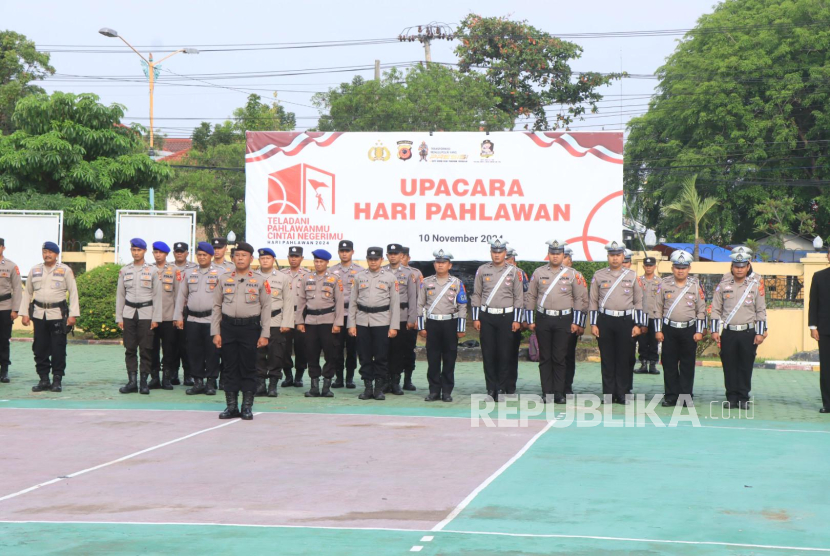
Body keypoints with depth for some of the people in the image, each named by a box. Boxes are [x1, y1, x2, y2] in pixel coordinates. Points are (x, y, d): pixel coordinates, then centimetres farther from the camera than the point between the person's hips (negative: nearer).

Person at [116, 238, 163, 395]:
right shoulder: (124, 271, 9)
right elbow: (120, 295, 11)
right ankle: (131, 381, 4)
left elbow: (157, 295, 2)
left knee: (146, 349, -3)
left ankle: (144, 382, 2)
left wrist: (156, 318, -4)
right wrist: (119, 318, 5)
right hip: (129, 313, 2)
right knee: (130, 349, 1)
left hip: (146, 313, -2)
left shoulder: (152, 271, 3)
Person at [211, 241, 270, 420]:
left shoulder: (260, 280, 4)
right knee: (230, 368, 4)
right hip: (228, 327, 2)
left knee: (249, 369, 2)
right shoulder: (224, 279, 9)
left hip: (250, 327, -2)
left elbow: (266, 308, 2)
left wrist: (264, 335, -3)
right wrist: (215, 333, 3)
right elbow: (217, 306, 10)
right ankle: (231, 406, 10)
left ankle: (247, 407, 9)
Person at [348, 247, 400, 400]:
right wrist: (351, 324, 4)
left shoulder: (390, 278, 5)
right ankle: (367, 387, 11)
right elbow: (353, 302, 10)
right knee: (364, 356, 3)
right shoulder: (358, 277, 10)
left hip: (382, 322, -2)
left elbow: (395, 303, 3)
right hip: (362, 322, 2)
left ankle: (379, 389, 6)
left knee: (381, 357, -1)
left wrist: (394, 326, -3)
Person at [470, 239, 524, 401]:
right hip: (486, 317, 1)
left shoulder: (514, 271, 3)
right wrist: (475, 318, 2)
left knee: (504, 354, 0)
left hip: (506, 317, -1)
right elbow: (476, 295, 8)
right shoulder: (482, 271, 5)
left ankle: (502, 389, 7)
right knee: (488, 354, 2)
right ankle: (491, 389, 8)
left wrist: (517, 320, -2)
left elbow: (519, 297, 3)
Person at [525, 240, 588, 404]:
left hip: (564, 320, -1)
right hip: (543, 319, 1)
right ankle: (547, 393, 6)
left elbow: (581, 299, 2)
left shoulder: (573, 274, 3)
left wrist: (577, 323, -3)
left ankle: (559, 393, 5)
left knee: (560, 358, -1)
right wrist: (530, 320, 4)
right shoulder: (538, 273, 7)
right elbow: (530, 297, 9)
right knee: (545, 358, 2)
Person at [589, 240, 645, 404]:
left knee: (624, 359, 1)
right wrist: (593, 324, 0)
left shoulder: (632, 276, 6)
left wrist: (637, 325, 0)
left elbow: (639, 302, 7)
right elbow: (593, 301, 8)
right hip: (605, 321, 0)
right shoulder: (598, 275, 6)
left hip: (626, 321, 0)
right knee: (607, 359, 2)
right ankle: (608, 394, 7)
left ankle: (623, 393, 7)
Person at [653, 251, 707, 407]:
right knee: (669, 365, 2)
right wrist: (658, 330, -1)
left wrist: (699, 331, -2)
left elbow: (701, 310, 4)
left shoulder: (695, 285, 2)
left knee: (688, 365, 3)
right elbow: (657, 309, 5)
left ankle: (686, 397, 9)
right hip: (669, 330, 0)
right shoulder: (664, 284, 2)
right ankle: (671, 396, 10)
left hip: (689, 330, 0)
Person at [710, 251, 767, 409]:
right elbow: (716, 309, 6)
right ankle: (731, 398, 10)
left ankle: (743, 398, 9)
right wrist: (715, 330, 0)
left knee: (746, 367, 2)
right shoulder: (723, 285, 4)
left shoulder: (756, 285, 3)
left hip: (748, 333, -1)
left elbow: (761, 311, 4)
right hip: (728, 333, 1)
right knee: (729, 367, 3)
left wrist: (760, 333, -1)